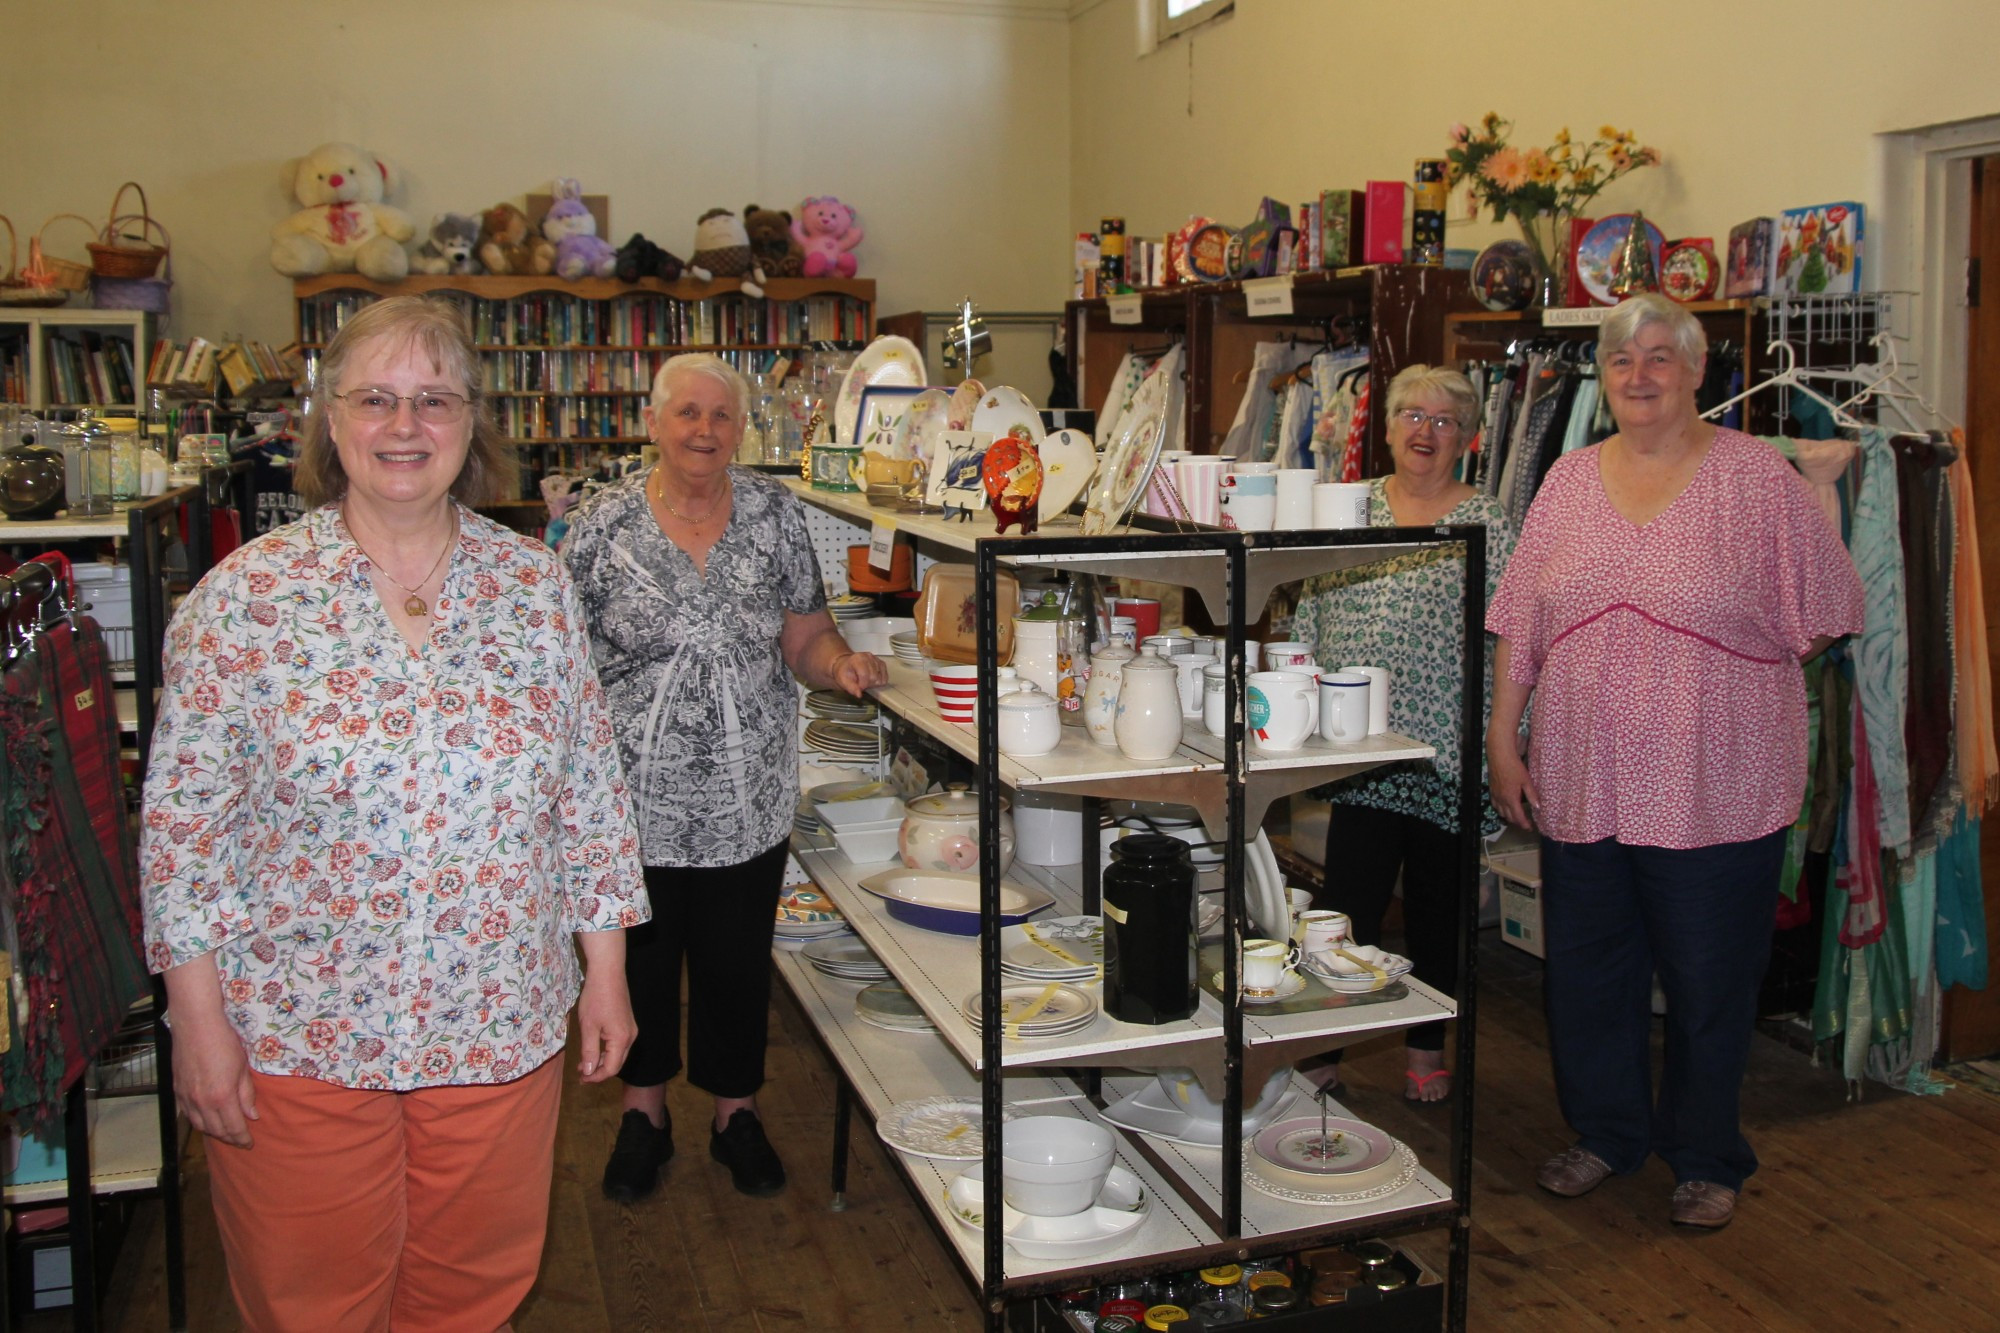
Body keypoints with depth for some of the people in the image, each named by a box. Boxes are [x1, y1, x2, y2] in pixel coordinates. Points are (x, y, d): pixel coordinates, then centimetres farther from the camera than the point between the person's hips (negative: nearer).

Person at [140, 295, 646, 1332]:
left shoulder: (537, 587, -1)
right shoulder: (243, 597, -7)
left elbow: (590, 796, 4)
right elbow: (184, 820, -5)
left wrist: (605, 970, 4)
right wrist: (199, 1019, -7)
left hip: (503, 1026, 2)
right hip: (293, 1036, -2)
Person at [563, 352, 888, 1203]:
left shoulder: (775, 514, 0)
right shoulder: (602, 524, -5)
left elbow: (804, 637, 5)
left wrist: (842, 665, -17)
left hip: (748, 797, 1)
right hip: (634, 797, -1)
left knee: (738, 959, 12)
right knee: (641, 955, 14)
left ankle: (736, 1113, 34)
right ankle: (644, 1110, 37)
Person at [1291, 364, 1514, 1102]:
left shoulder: (1486, 523, -1)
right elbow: (1309, 619, 11)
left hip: (1445, 745, -1)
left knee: (1436, 902, 11)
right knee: (1348, 900, -1)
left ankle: (1427, 1045, 28)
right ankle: (1322, 1049, 11)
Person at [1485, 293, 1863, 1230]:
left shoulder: (1756, 477, -4)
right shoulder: (1570, 481, 7)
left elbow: (1820, 616, 0)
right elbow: (1519, 622, 7)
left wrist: (1714, 688, -1)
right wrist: (1502, 738, 3)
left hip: (1715, 786, -3)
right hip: (1581, 777, 4)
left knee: (1709, 979, 8)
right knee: (1586, 969, 14)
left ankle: (1705, 1157, 29)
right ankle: (1604, 1133, 35)